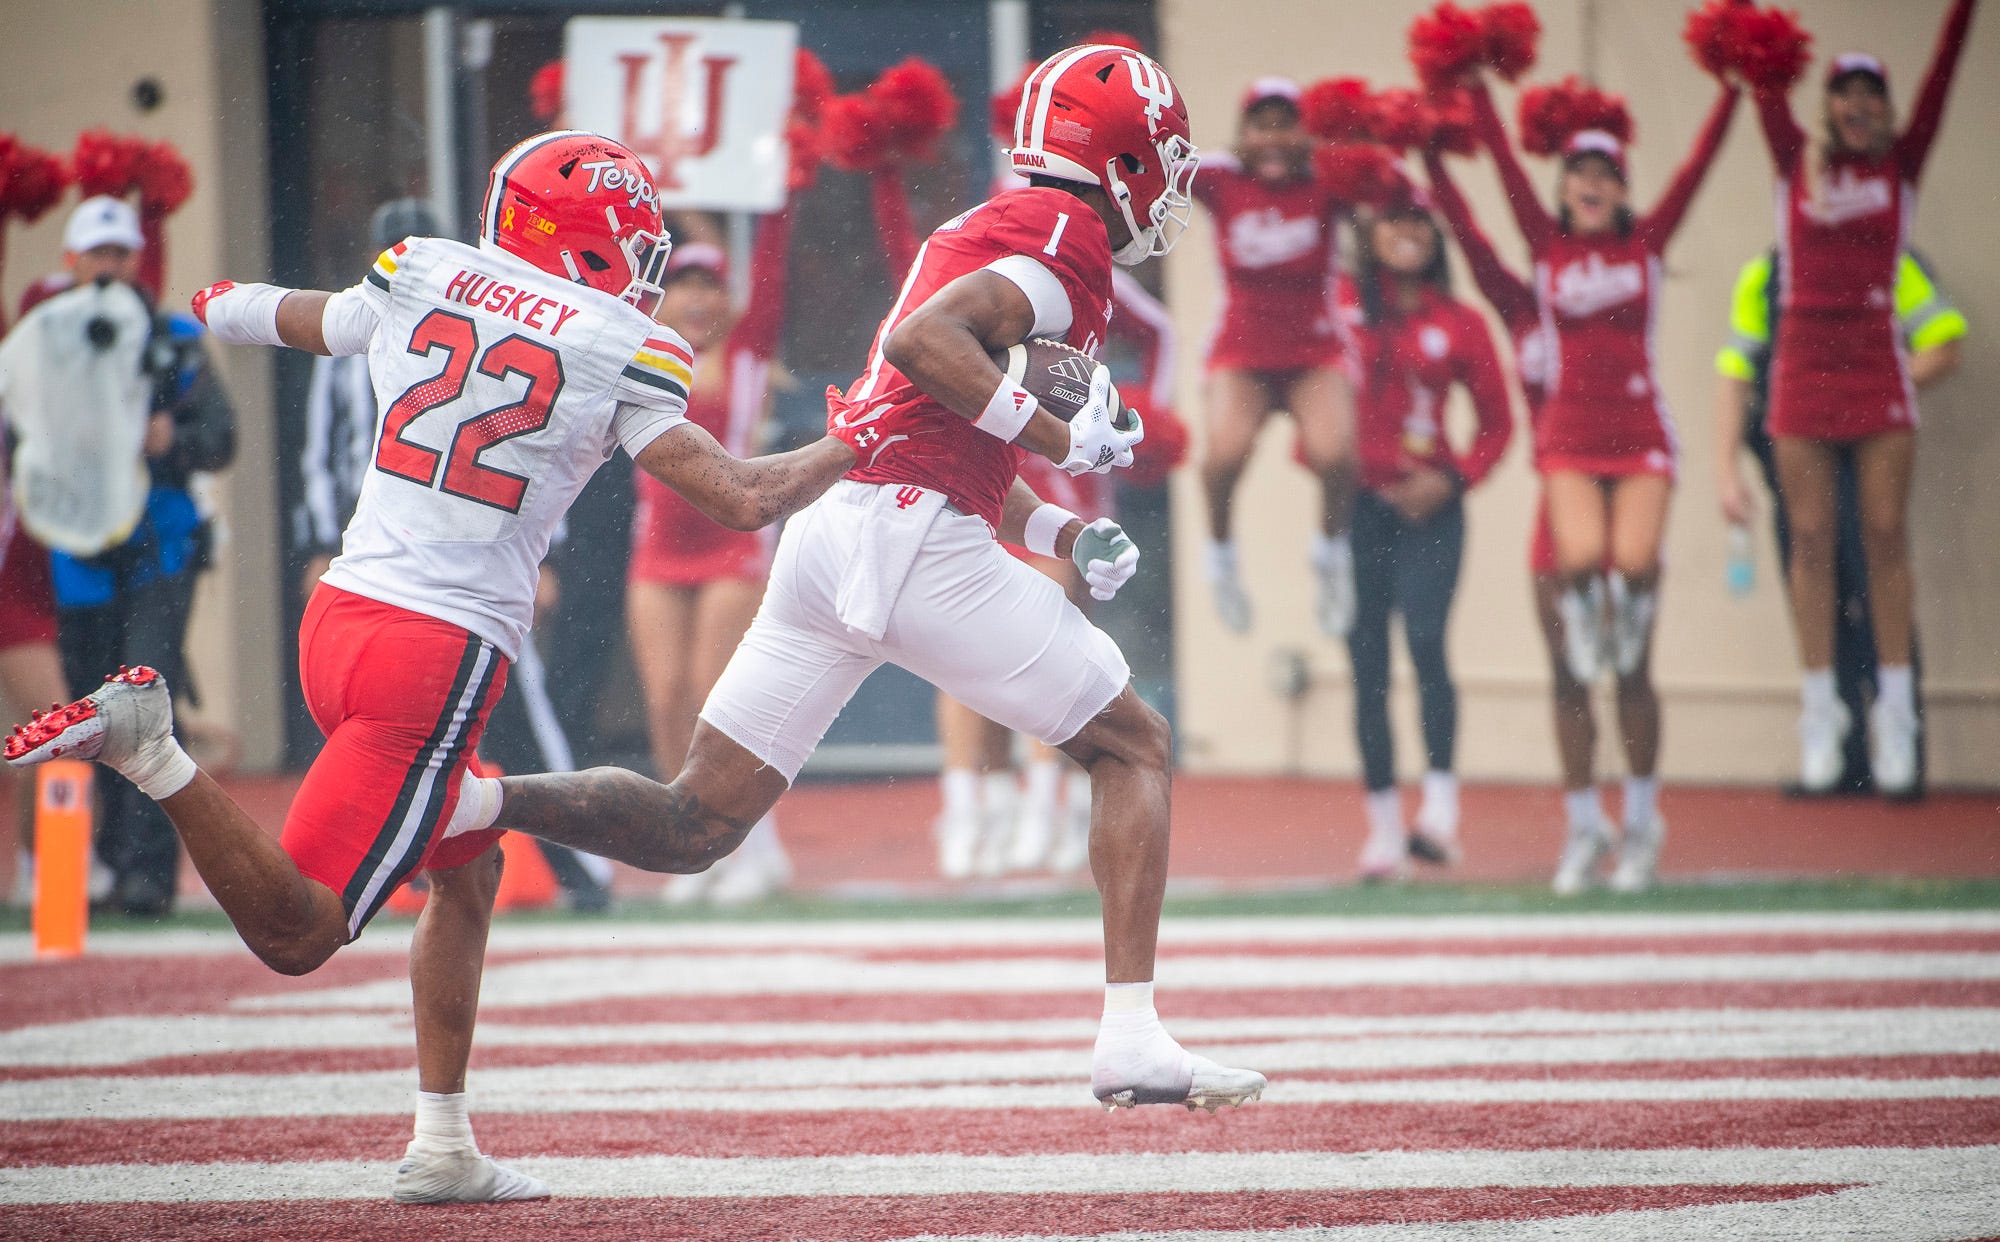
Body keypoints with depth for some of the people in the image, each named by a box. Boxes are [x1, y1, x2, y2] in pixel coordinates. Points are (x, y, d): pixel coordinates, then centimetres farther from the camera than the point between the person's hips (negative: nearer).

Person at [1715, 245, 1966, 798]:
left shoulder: (1890, 263, 2)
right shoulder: (1762, 276, 15)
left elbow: (1943, 349, -3)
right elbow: (1735, 377, 14)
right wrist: (1726, 470, 5)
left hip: (1864, 460, -4)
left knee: (1876, 605, -9)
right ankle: (1842, 765, 8)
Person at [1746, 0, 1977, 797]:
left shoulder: (1901, 166, 5)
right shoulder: (1796, 162, 7)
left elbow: (1942, 73, 0)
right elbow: (1765, 88, 2)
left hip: (1876, 362, -1)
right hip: (1804, 362, 1)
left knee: (1886, 533, -2)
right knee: (1811, 537, 0)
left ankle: (1895, 712, 1)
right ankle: (1820, 709, 4)